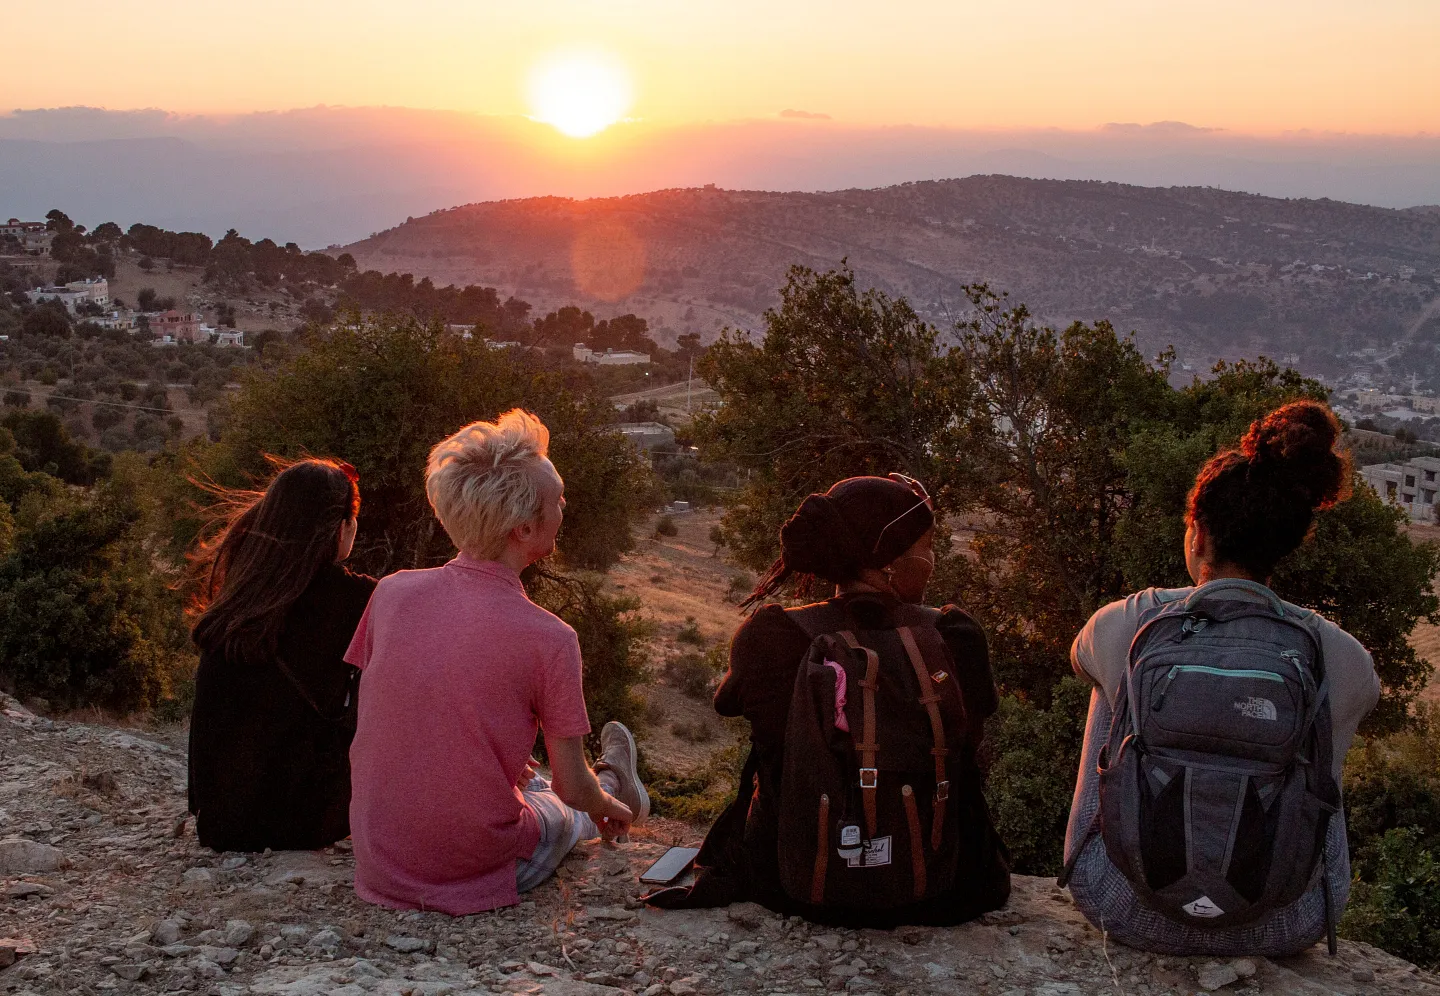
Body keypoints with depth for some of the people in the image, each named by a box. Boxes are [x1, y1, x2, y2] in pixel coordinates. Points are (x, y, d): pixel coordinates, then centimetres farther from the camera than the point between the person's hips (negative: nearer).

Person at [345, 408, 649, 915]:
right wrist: (611, 809, 15)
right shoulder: (549, 639, -20)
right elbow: (572, 787, -10)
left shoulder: (392, 592, -9)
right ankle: (615, 782, 57)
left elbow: (369, 719, 7)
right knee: (563, 808, 27)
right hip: (476, 871, -4)